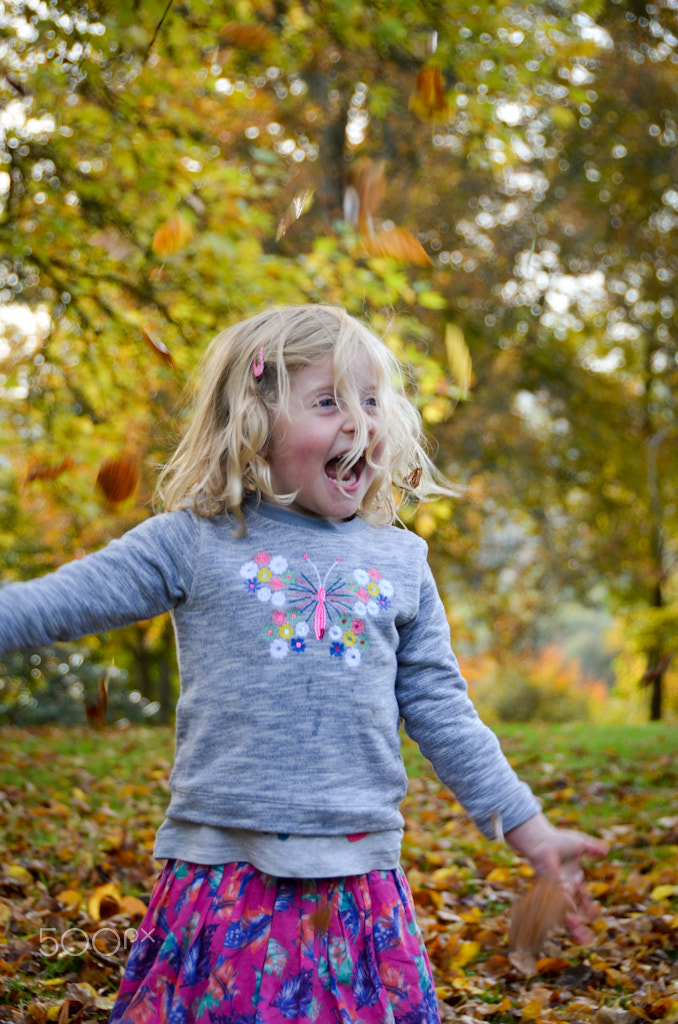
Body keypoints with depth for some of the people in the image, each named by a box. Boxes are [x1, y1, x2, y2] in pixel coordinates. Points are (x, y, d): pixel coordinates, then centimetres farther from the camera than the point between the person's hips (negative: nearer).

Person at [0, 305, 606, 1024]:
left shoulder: (401, 559, 10)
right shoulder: (193, 542, 1)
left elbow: (440, 710, 14)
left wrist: (530, 831, 13)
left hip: (359, 882, 2)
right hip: (222, 870, -2)